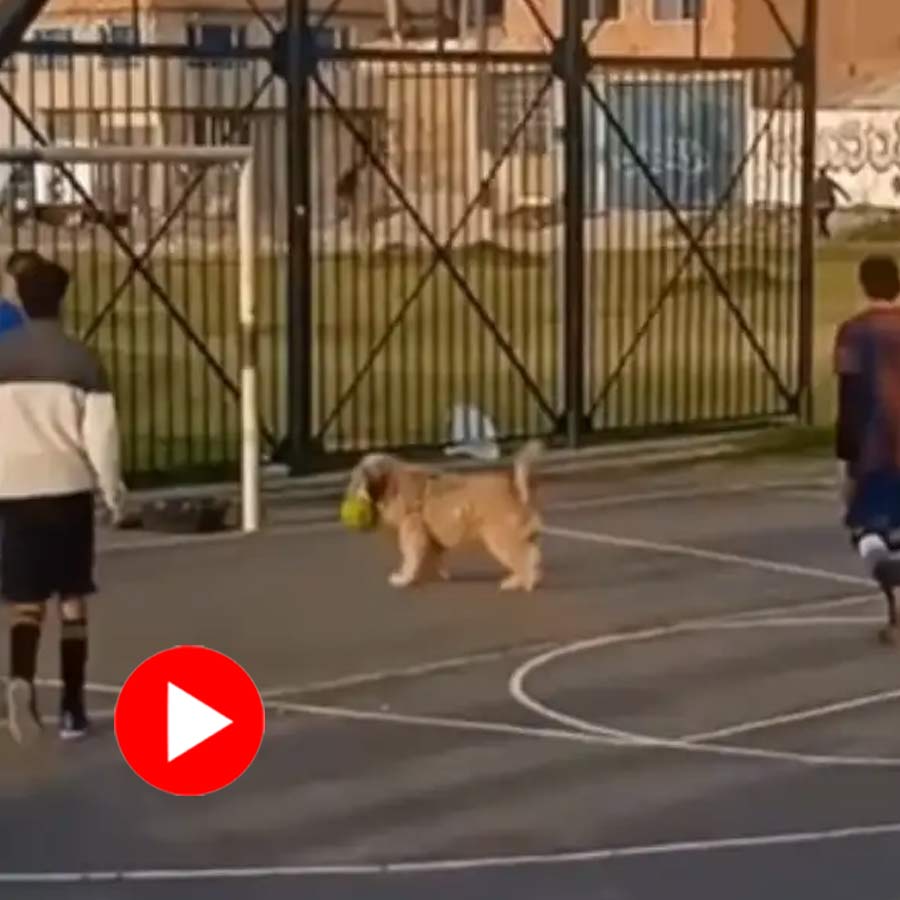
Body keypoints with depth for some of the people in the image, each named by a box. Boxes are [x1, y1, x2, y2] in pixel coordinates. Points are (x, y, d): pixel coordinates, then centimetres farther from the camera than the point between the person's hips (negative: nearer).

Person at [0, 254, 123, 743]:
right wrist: (112, 488, 5)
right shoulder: (80, 359, -5)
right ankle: (72, 708, 10)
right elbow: (100, 432, -7)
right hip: (67, 486, -1)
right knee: (72, 599, 10)